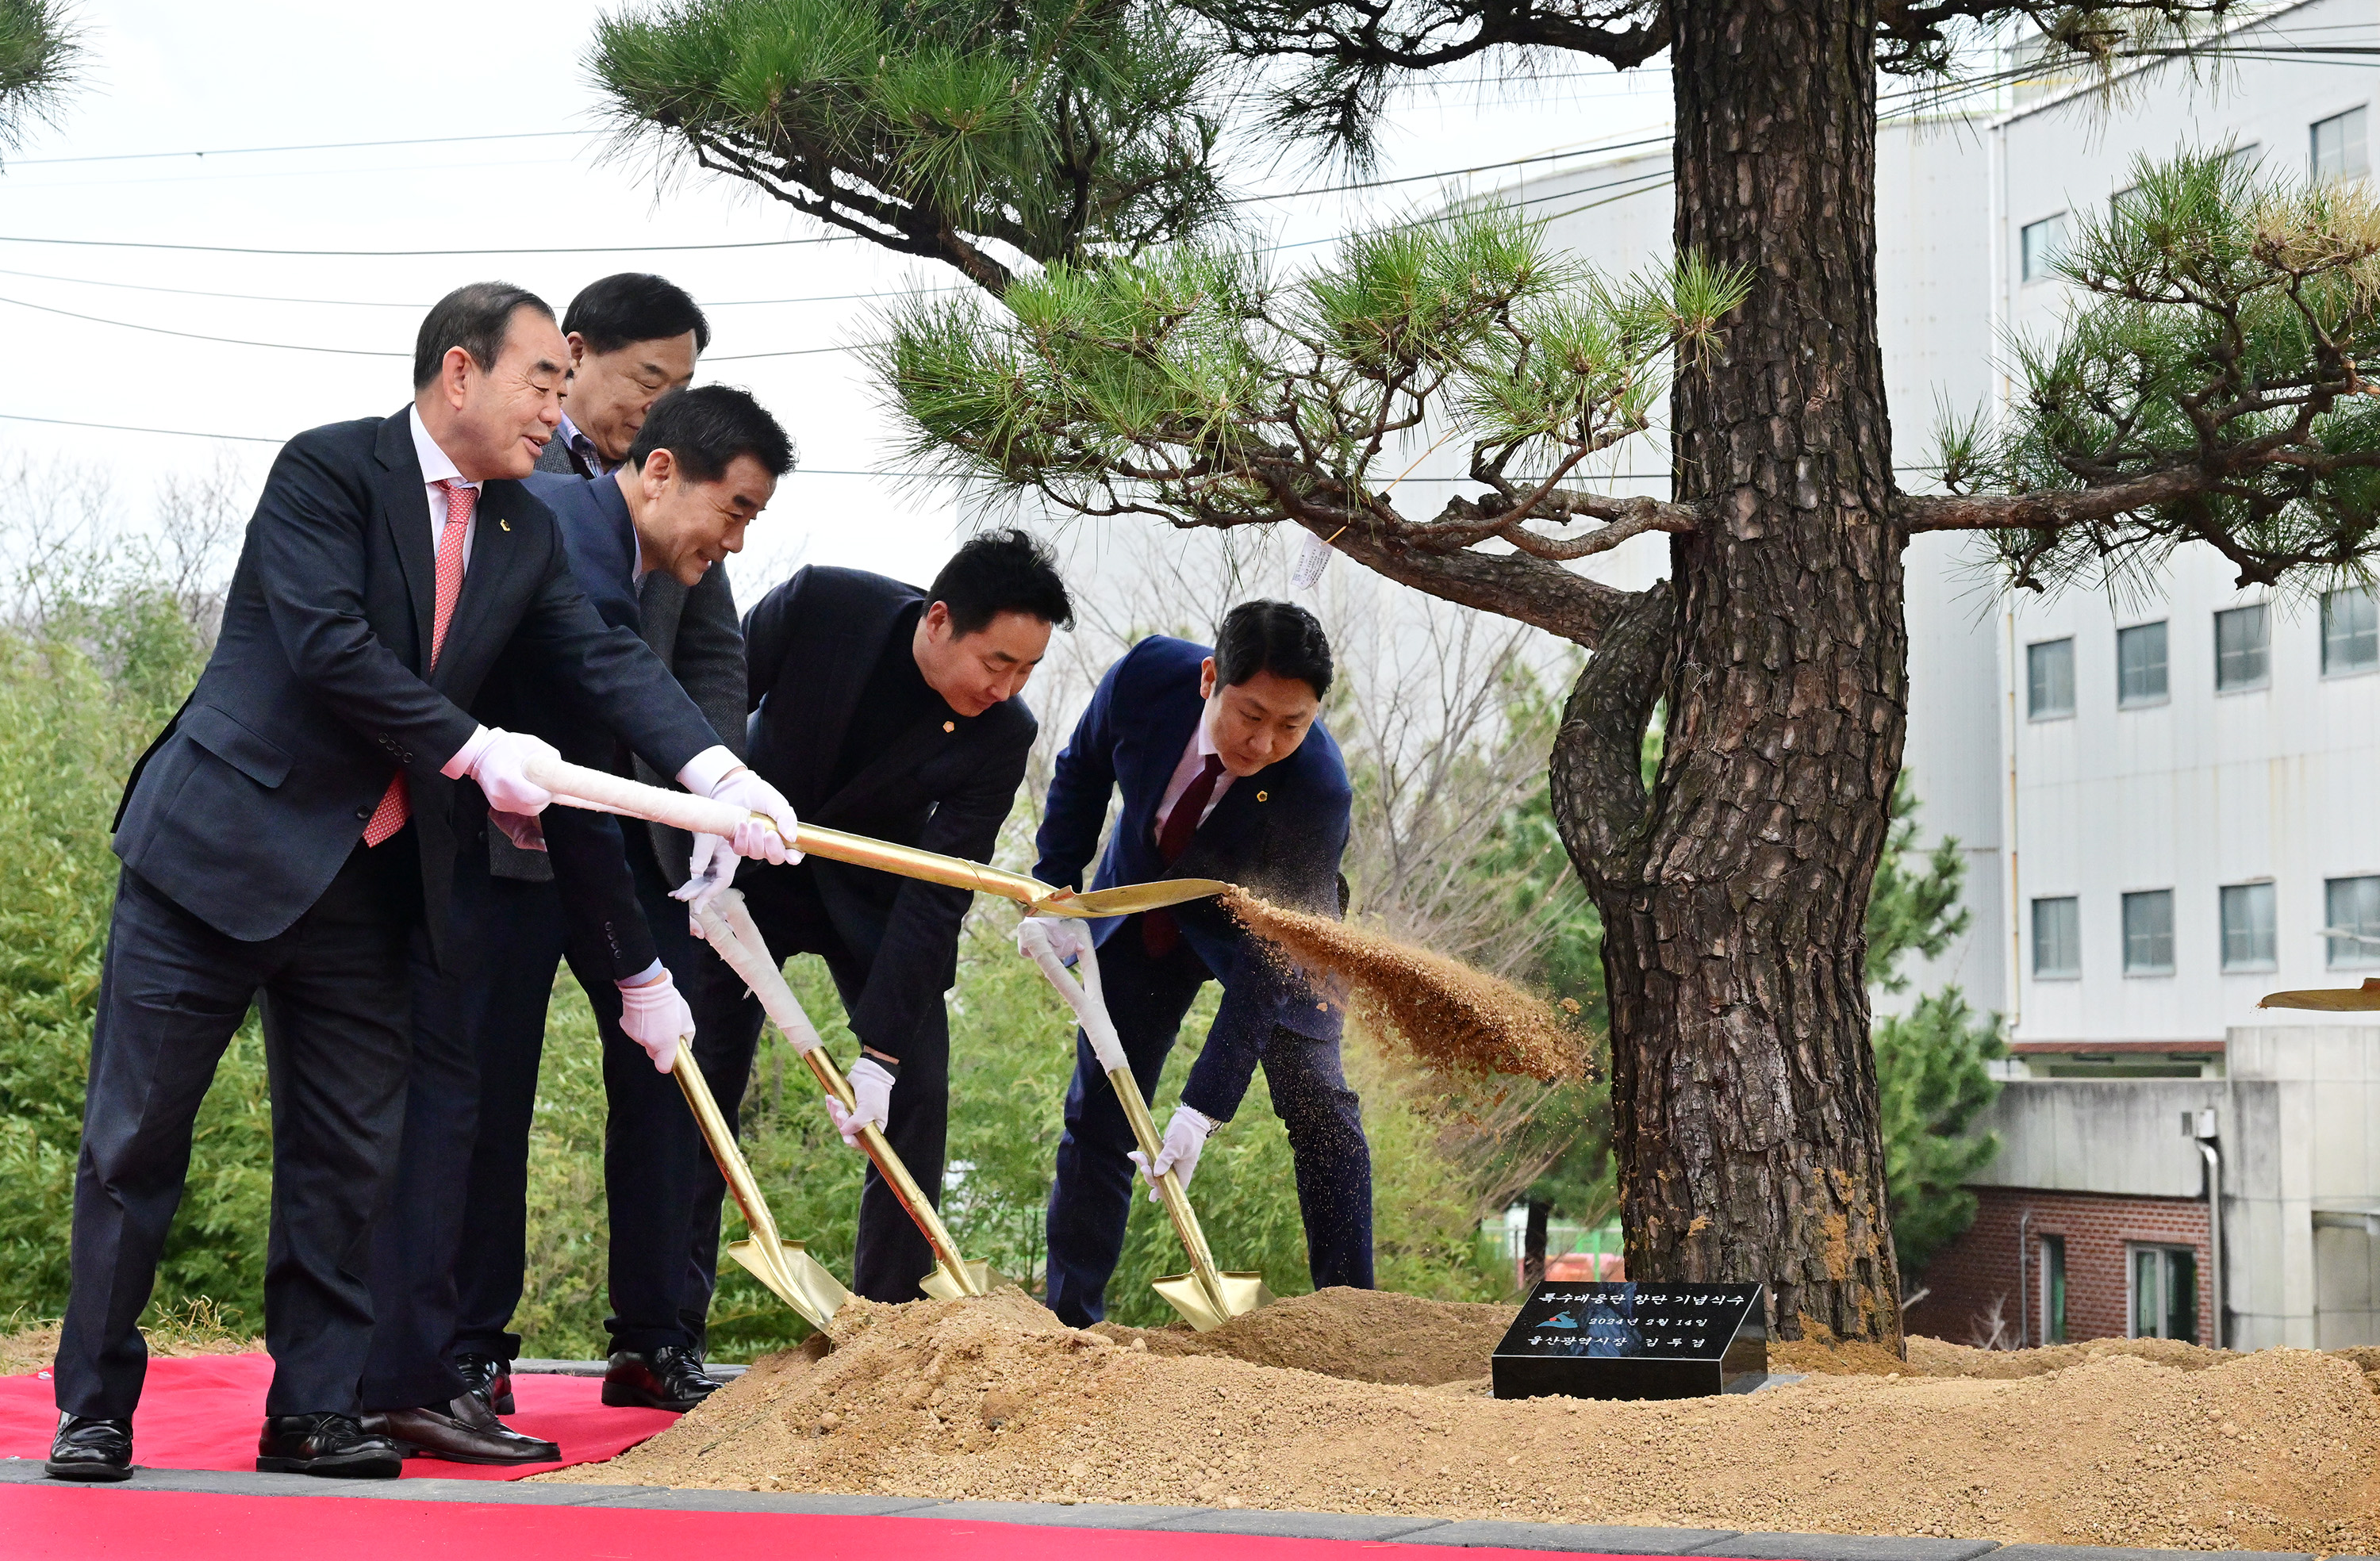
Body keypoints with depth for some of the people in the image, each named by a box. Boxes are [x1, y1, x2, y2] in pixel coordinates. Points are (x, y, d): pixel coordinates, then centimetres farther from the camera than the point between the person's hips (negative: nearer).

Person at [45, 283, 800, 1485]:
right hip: (216, 848, -6)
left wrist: (715, 772, -14)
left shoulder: (525, 534, 10)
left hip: (370, 884, 7)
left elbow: (604, 659, 1)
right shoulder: (328, 470, -11)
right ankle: (94, 1408, 9)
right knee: (137, 1136, 0)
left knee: (349, 1155, 7)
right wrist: (471, 749, -19)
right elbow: (324, 641, -21)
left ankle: (314, 1412, 14)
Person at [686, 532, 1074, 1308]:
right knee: (704, 1081, -2)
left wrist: (878, 1051, -26)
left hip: (875, 892, 1)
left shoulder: (1002, 734, -23)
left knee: (914, 1094, -7)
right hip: (750, 867, -1)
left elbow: (935, 894, -23)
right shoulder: (819, 604, -26)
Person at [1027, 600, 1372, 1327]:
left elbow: (1267, 965, -35)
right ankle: (1068, 1322, 9)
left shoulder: (1319, 788, -38)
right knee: (1097, 1113, 1)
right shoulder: (1146, 675, -30)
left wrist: (1203, 1109, -37)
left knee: (1319, 1107, -10)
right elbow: (1081, 772, -5)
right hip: (1145, 911, 3)